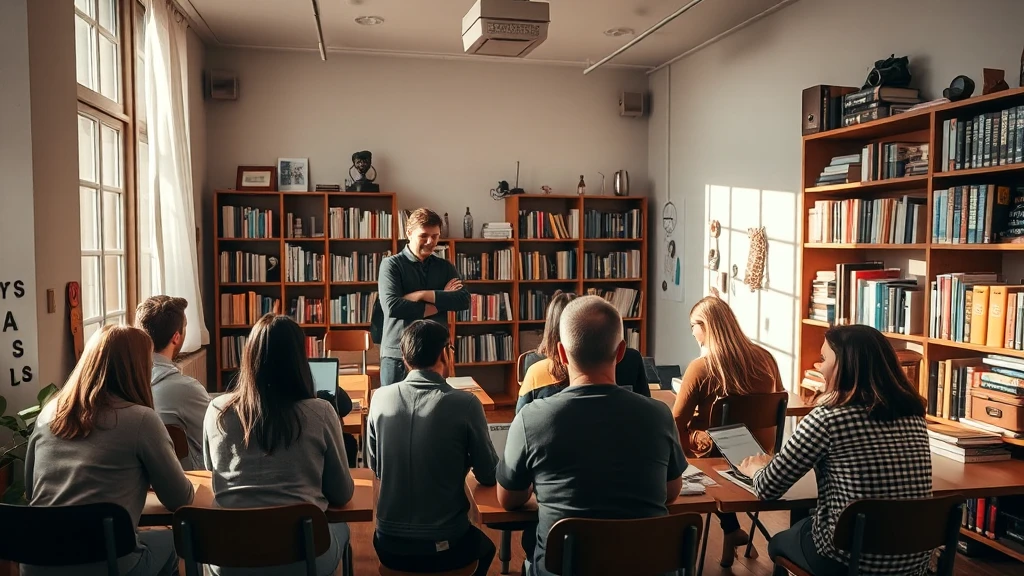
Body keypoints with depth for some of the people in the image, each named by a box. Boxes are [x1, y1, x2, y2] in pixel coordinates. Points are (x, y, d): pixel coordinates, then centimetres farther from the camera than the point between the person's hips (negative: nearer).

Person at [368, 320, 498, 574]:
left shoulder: (380, 398, -7)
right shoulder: (465, 404, -16)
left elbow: (376, 468, 7)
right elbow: (489, 476, -5)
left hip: (389, 545, 3)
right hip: (444, 548, -2)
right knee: (484, 546, 32)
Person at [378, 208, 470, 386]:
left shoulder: (445, 267, 10)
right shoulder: (391, 264, -2)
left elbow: (464, 300, -5)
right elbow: (391, 306, -17)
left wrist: (423, 295, -15)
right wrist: (440, 301, -10)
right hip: (398, 354, -3)